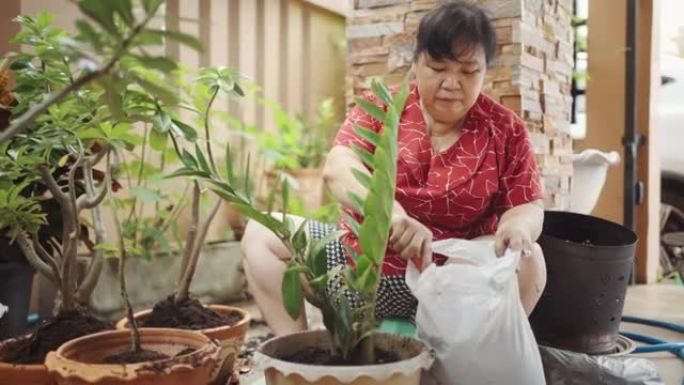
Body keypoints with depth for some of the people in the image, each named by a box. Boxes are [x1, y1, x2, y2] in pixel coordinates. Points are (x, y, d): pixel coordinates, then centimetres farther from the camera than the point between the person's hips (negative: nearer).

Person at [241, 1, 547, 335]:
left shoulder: (506, 131, -2)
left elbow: (529, 206, -1)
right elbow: (338, 167, -18)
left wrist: (518, 225, -28)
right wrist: (391, 212, -39)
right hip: (361, 259, 2)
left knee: (528, 259, -28)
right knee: (260, 235, -7)